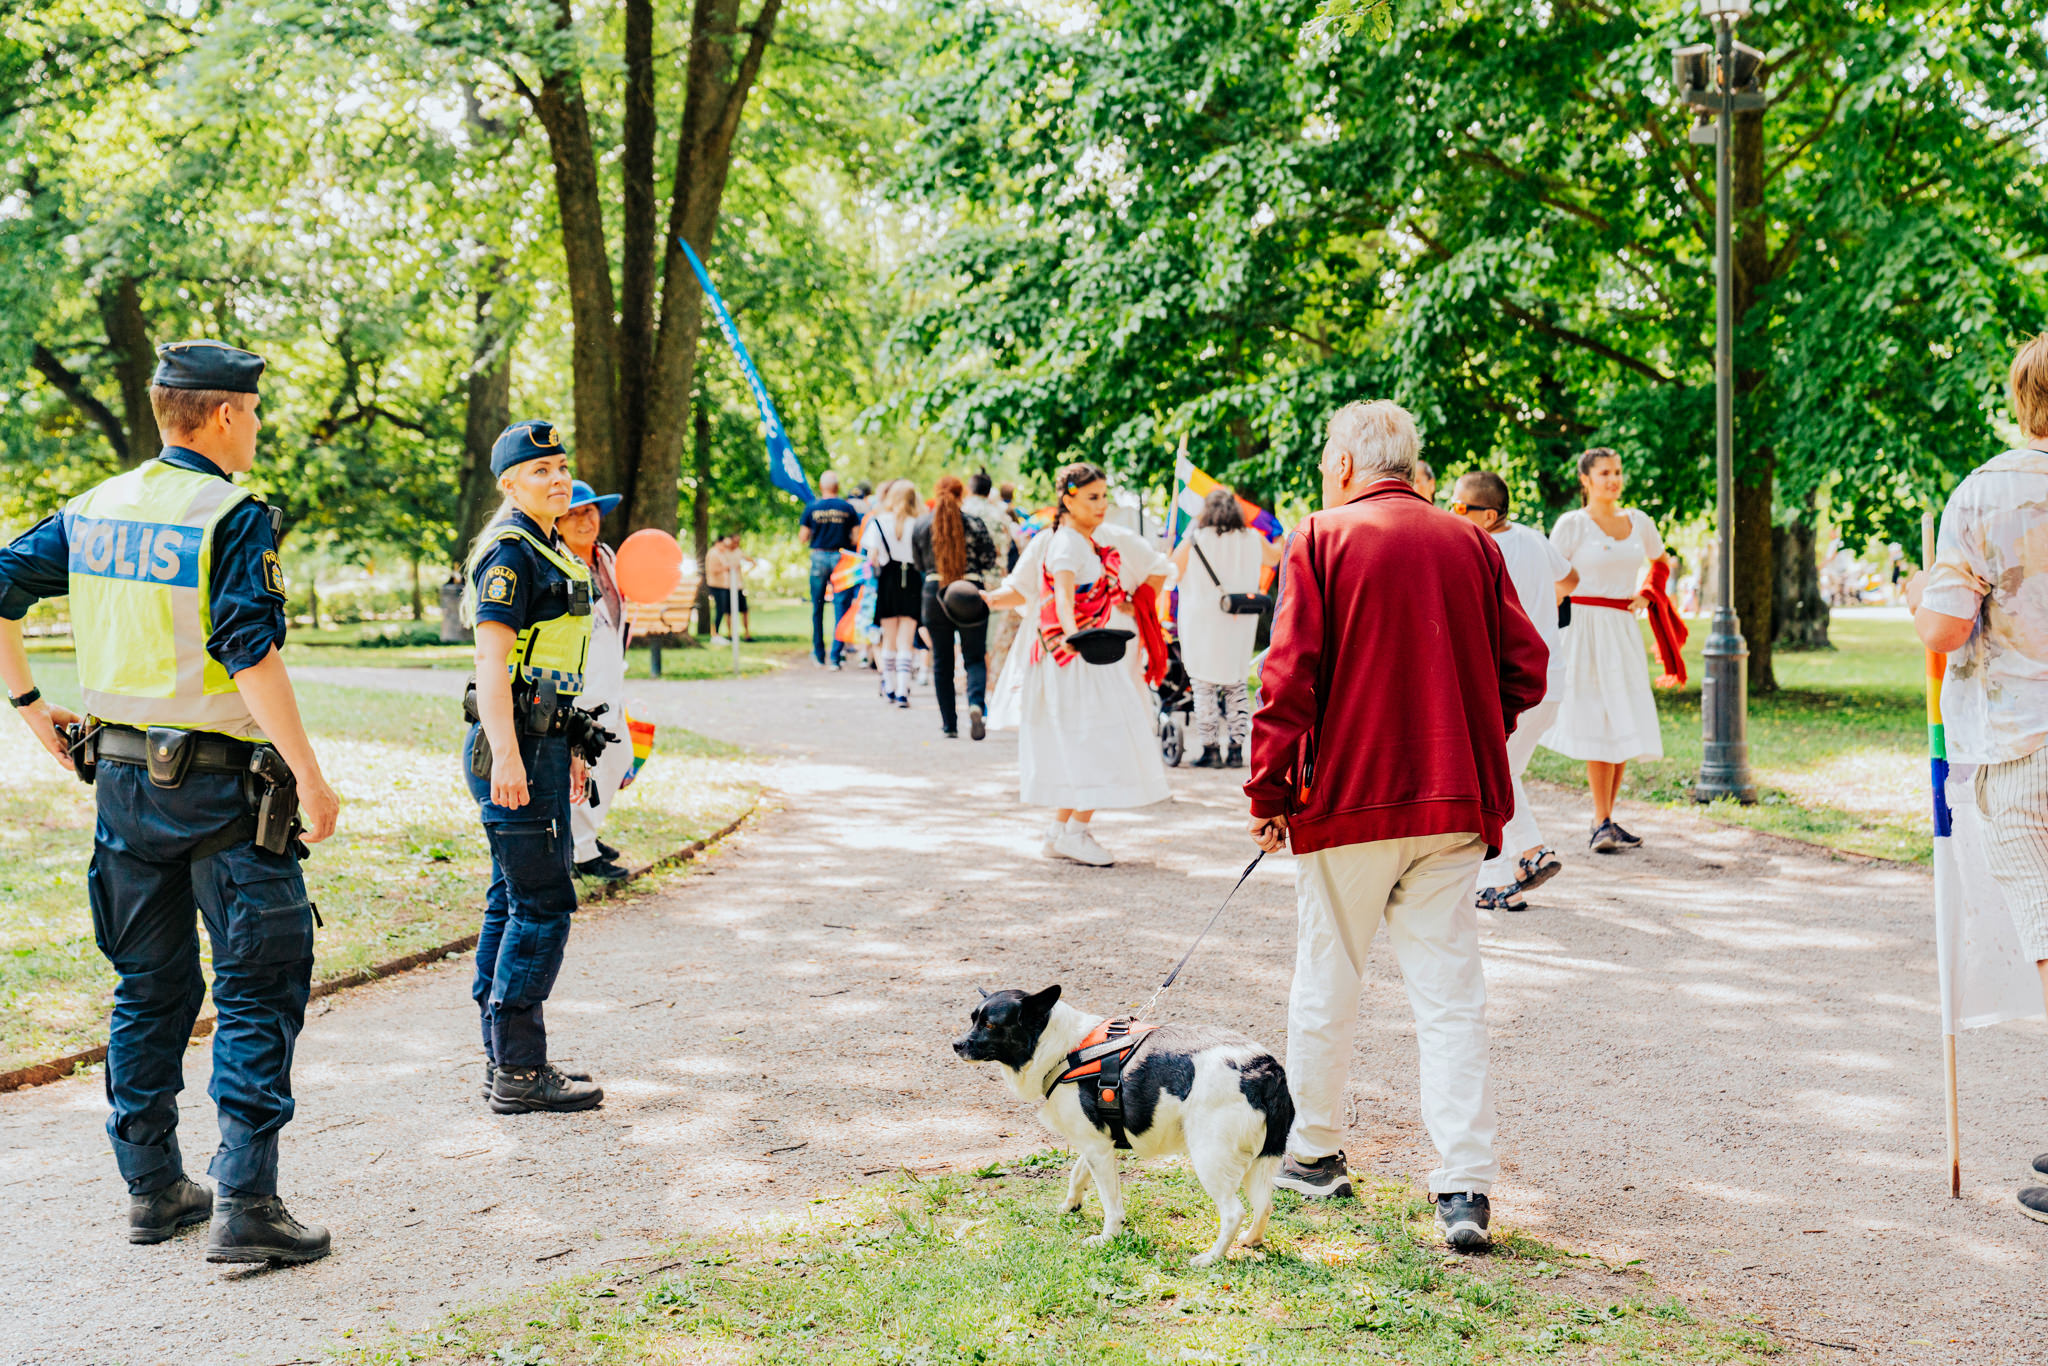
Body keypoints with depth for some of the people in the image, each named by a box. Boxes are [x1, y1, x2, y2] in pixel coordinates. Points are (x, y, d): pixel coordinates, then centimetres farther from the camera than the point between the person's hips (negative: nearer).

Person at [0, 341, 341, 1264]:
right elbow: (252, 658, -20)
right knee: (258, 989, -1)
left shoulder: (95, 510, 8)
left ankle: (152, 1188, 23)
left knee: (149, 985, 16)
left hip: (122, 774, 7)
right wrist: (309, 776, -17)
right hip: (220, 784, -7)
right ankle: (245, 1204, -4)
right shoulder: (233, 518, -13)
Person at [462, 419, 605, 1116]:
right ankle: (518, 1072, -4)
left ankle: (504, 1061, 20)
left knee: (514, 902, 13)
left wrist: (567, 750, 25)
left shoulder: (549, 550, 19)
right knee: (542, 905, -9)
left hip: (541, 742, 10)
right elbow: (491, 660, -20)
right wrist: (506, 755, -28)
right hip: (514, 748, -10)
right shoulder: (509, 551, -12)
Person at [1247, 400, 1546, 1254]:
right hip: (1454, 802, 3)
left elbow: (1289, 678, -10)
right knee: (1449, 989, 4)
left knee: (1327, 980, 12)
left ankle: (1315, 1152, 26)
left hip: (1347, 798, -3)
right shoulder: (1472, 544, 6)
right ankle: (1464, 1185, -3)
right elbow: (1524, 669, 6)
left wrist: (1269, 794, -3)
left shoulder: (1322, 541, -5)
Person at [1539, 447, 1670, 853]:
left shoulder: (1638, 522, 11)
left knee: (1627, 725, 3)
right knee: (1601, 725, -10)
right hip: (1584, 626, -5)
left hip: (1624, 632, 5)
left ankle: (1605, 822, 13)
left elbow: (1658, 560, 30)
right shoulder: (1573, 524, -4)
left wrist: (1644, 594, 13)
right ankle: (1603, 824, -7)